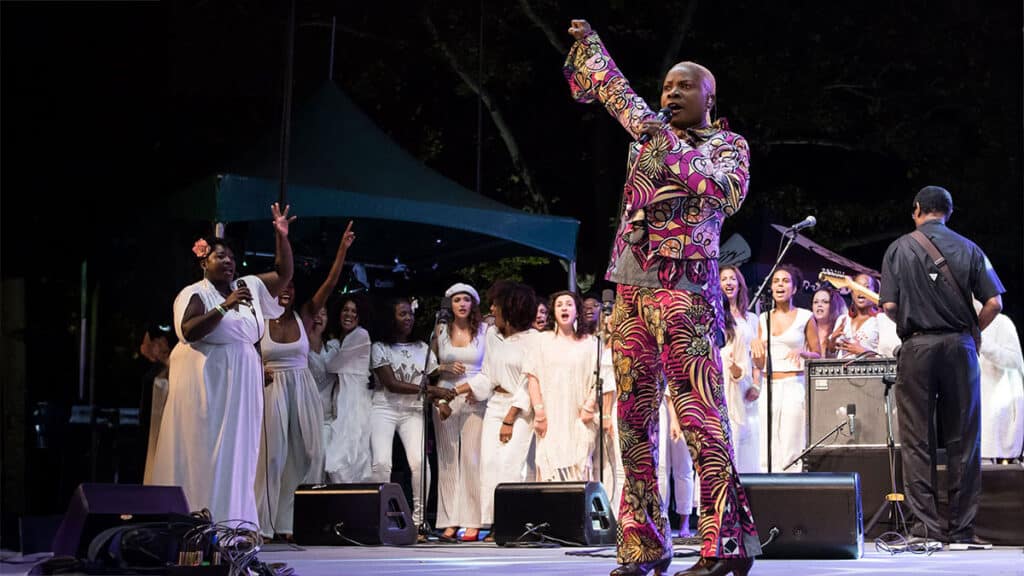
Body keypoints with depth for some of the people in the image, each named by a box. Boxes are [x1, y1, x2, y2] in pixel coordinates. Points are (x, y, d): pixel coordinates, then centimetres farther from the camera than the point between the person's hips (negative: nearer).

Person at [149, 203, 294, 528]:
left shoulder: (249, 287, 12)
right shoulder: (194, 294, -5)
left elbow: (284, 273, 15)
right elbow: (189, 331, -20)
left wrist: (282, 236, 2)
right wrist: (224, 307, -25)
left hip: (240, 384, 6)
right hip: (205, 382, -6)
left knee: (236, 452, 5)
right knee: (202, 451, -6)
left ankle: (230, 520, 7)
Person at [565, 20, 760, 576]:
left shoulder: (728, 144, 7)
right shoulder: (650, 133, 20)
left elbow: (728, 190, -13)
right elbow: (617, 92, 36)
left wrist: (675, 151, -14)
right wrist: (587, 42, 39)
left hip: (685, 291, -6)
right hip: (631, 292, 6)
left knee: (699, 414, -15)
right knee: (633, 419, 3)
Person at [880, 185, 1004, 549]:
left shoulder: (899, 249, 2)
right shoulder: (968, 249, 4)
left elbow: (889, 306, -4)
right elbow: (994, 303, -2)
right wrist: (969, 330, 13)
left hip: (916, 346, -1)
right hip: (959, 346, 1)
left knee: (917, 441, 3)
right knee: (963, 441, 5)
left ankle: (929, 525, -1)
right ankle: (962, 529, 4)